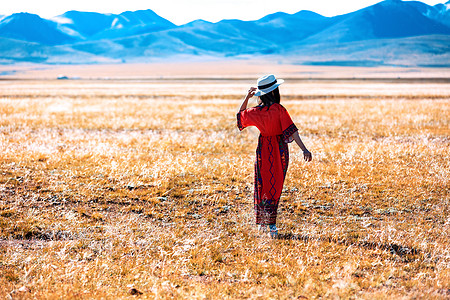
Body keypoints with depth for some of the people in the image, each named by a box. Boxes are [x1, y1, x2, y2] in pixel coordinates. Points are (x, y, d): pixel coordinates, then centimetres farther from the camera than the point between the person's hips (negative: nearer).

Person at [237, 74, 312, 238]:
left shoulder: (255, 112, -9)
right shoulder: (279, 110, -19)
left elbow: (240, 115, 13)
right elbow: (291, 130, -24)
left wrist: (247, 97, 6)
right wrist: (304, 149, -25)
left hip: (264, 150, 2)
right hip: (280, 149, -2)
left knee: (263, 186, 15)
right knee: (275, 187, 9)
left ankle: (262, 224, 18)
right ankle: (271, 226, 8)